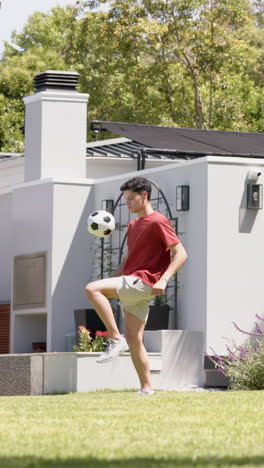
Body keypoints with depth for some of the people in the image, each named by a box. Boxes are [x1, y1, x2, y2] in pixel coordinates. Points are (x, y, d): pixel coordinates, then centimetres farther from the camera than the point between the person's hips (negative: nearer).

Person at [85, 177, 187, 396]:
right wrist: (111, 281, 17)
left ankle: (116, 339, -20)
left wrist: (163, 280, -23)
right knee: (134, 341, 5)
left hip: (143, 282, -9)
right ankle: (147, 388, 8)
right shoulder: (133, 225, 21)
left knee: (92, 289, -23)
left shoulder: (158, 222, -7)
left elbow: (180, 253, -12)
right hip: (130, 285, 9)